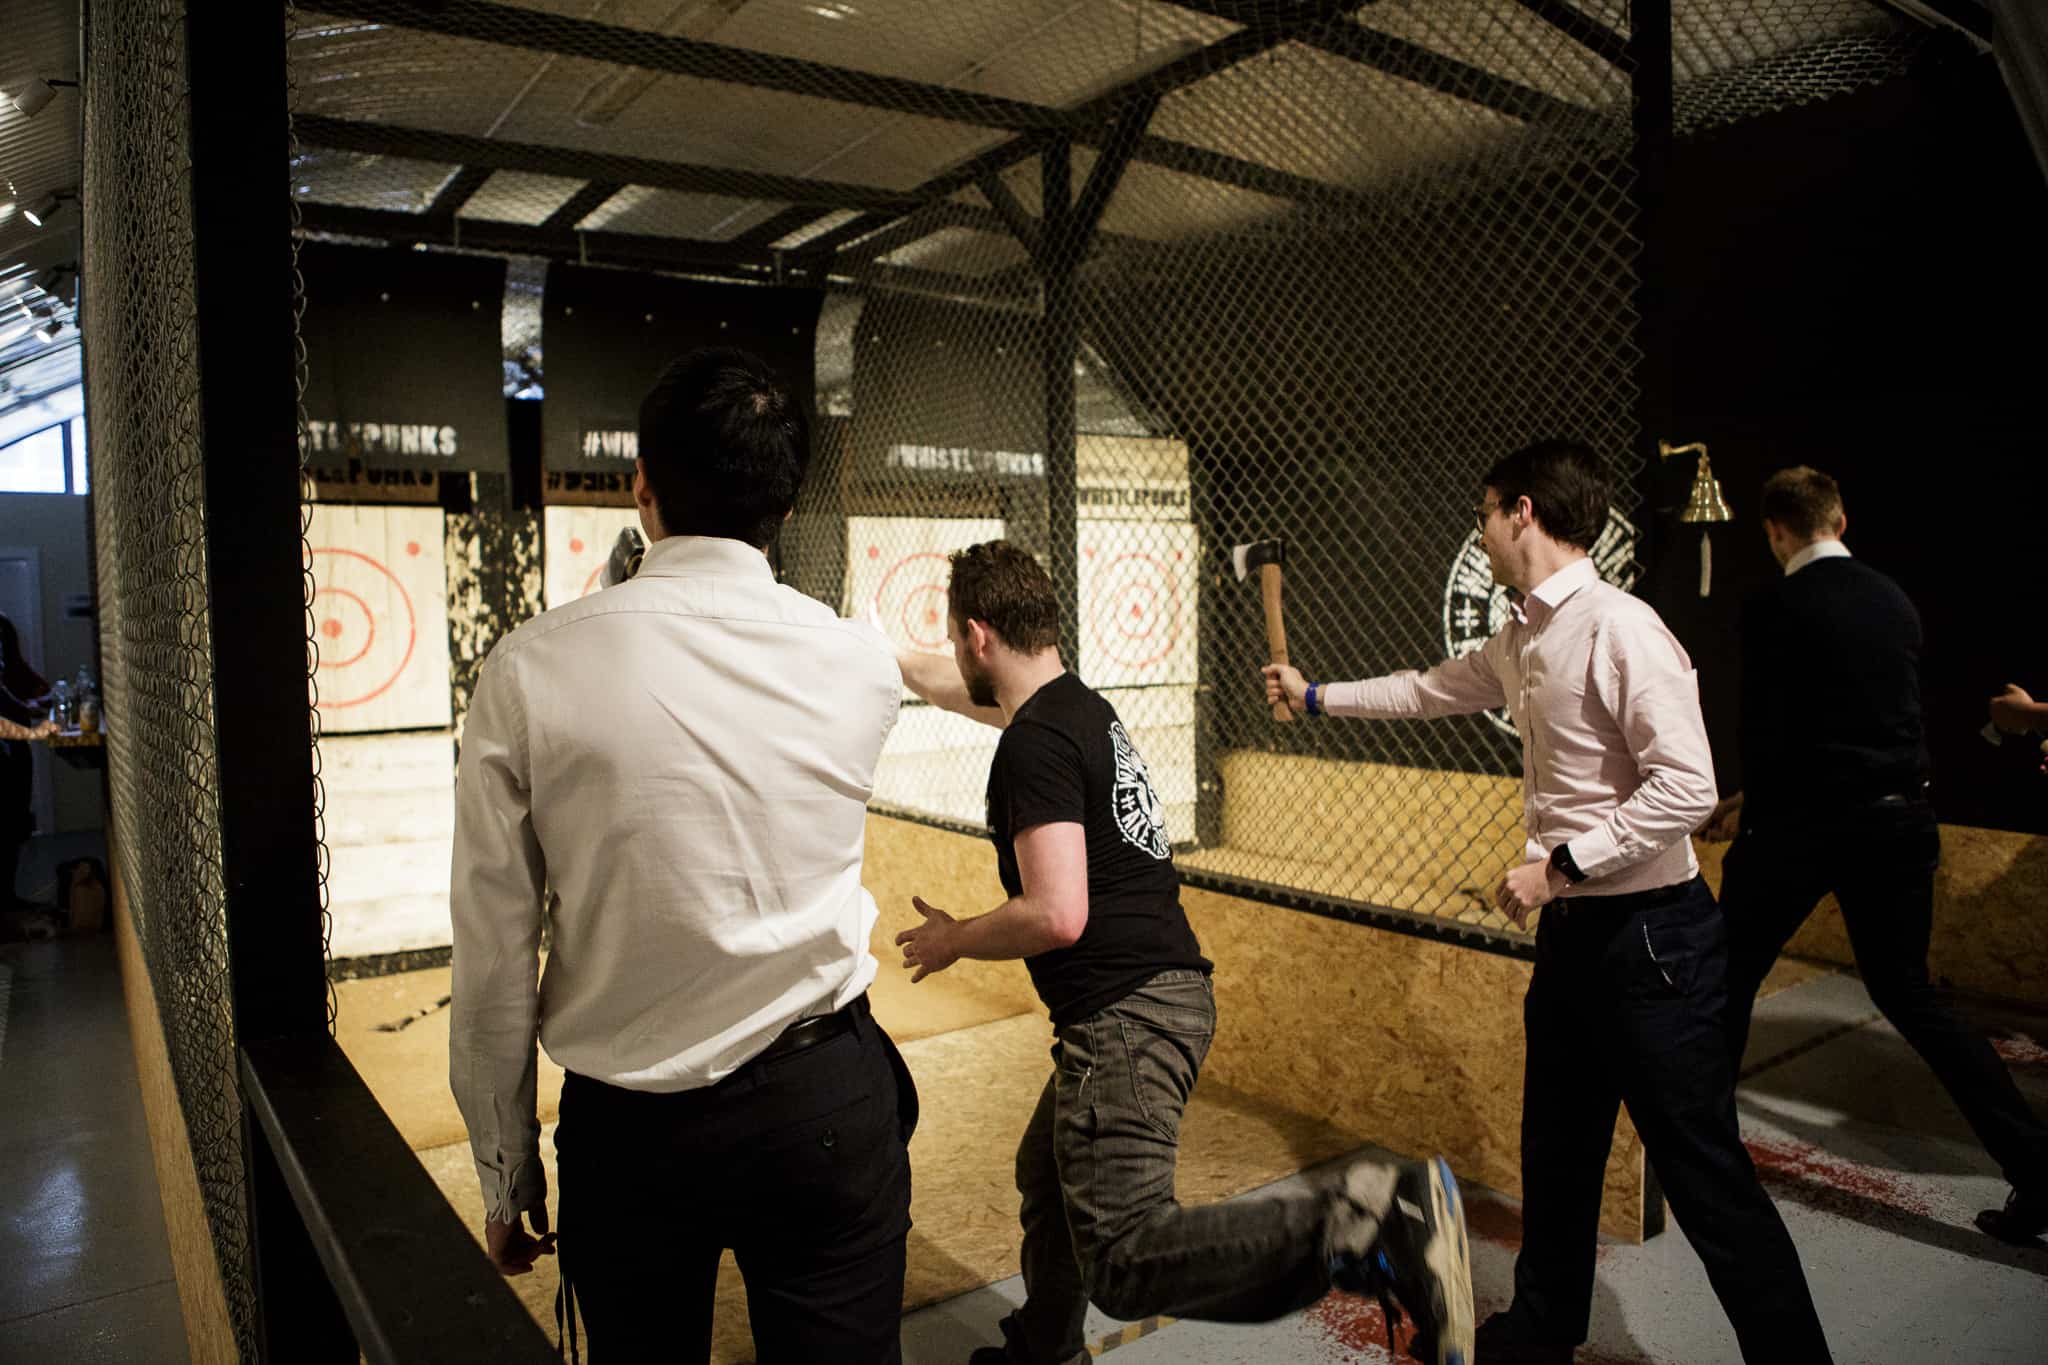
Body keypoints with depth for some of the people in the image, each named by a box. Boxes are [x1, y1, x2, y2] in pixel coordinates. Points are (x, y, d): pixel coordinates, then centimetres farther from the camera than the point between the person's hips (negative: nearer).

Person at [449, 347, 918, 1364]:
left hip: (629, 1128, 0)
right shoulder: (861, 665, -7)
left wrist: (505, 1175, 8)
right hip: (826, 1100, 1)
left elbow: (491, 966, -7)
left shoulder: (530, 671, -11)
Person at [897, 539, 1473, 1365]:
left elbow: (1056, 915, -23)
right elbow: (953, 690, 32)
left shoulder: (1034, 742, -16)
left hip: (1126, 1017, -10)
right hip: (1162, 991, 10)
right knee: (1047, 1178, 26)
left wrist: (951, 941, -6)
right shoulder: (1078, 704, 13)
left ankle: (1373, 1227, -26)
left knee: (1125, 1262, -15)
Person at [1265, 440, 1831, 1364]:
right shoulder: (1521, 642, 8)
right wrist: (1316, 695, 32)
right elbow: (1429, 690, 25)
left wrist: (1560, 865, -21)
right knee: (1556, 1151, 22)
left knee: (1707, 1178, 1)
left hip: (1650, 933, -9)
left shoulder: (1619, 629, -20)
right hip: (1573, 931, 9)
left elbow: (1687, 788, -24)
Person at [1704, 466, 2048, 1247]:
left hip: (1803, 824, -6)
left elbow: (1768, 732, -14)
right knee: (1908, 991, 17)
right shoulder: (1894, 601, 8)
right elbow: (1892, 719, 15)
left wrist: (1753, 808, 5)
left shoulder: (1775, 609, -12)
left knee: (1731, 976, 12)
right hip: (1897, 820, 6)